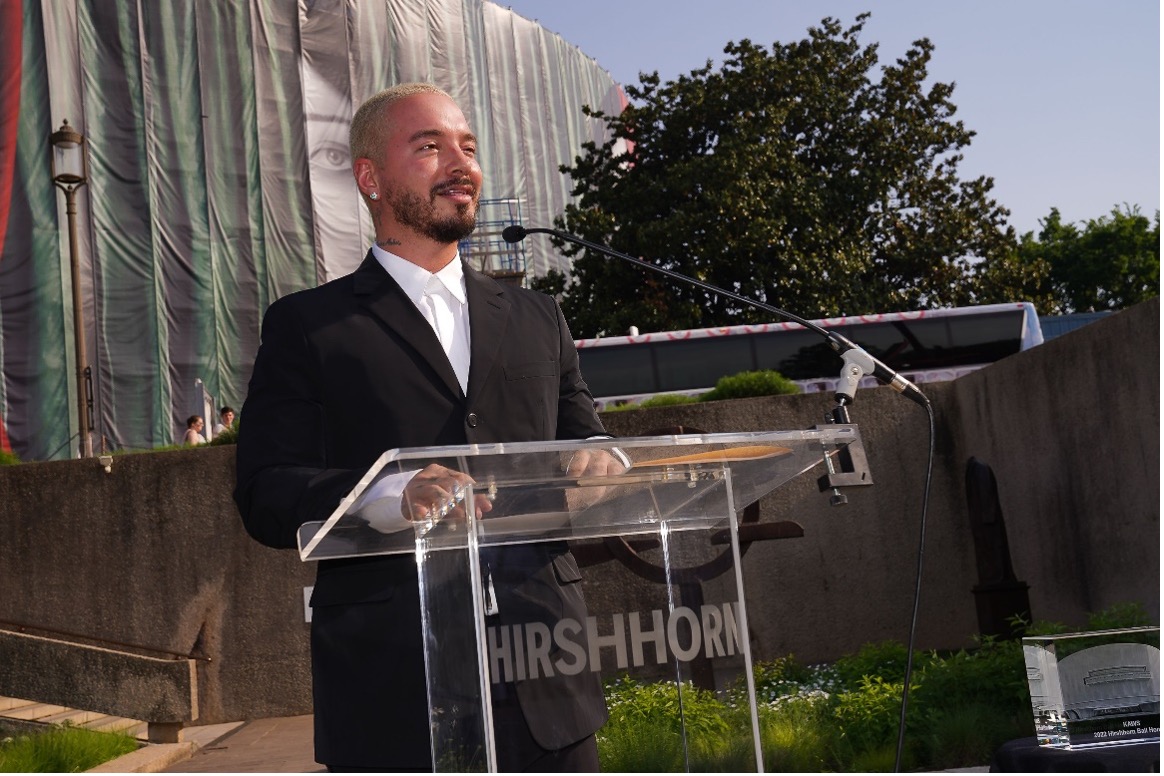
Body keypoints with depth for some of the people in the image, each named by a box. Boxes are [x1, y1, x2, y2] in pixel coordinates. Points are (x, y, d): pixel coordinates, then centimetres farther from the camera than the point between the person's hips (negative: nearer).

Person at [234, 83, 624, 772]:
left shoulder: (536, 318, 18)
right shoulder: (306, 325, 5)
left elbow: (586, 448, 17)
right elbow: (265, 496, -4)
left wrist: (601, 466, -8)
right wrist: (392, 496, -23)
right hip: (393, 684, -3)